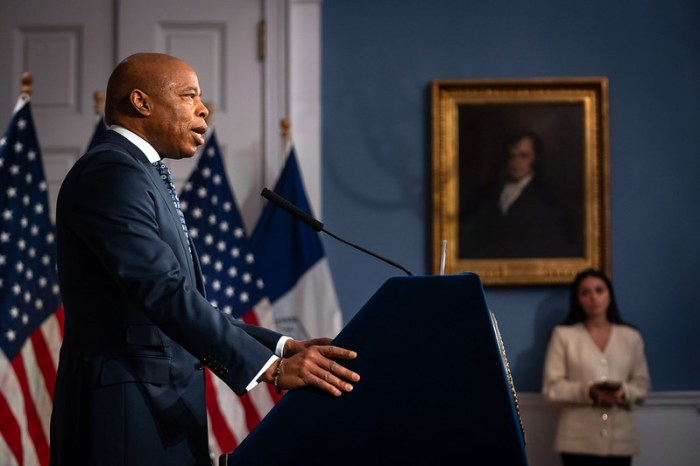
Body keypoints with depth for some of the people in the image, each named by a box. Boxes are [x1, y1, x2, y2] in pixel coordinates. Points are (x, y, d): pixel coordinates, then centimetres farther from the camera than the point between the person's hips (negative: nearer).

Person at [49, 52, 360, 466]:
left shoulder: (140, 177, 20)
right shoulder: (110, 174, -12)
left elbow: (186, 304, 17)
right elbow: (166, 293, -22)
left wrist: (284, 346, 6)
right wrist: (272, 367, -25)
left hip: (164, 406, 10)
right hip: (127, 415, -10)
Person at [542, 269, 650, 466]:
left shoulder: (631, 337, 10)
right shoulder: (563, 335, 3)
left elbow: (642, 383, 10)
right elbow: (551, 387, -2)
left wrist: (624, 392, -13)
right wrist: (588, 391, -18)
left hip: (620, 439, 2)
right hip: (578, 440, -2)